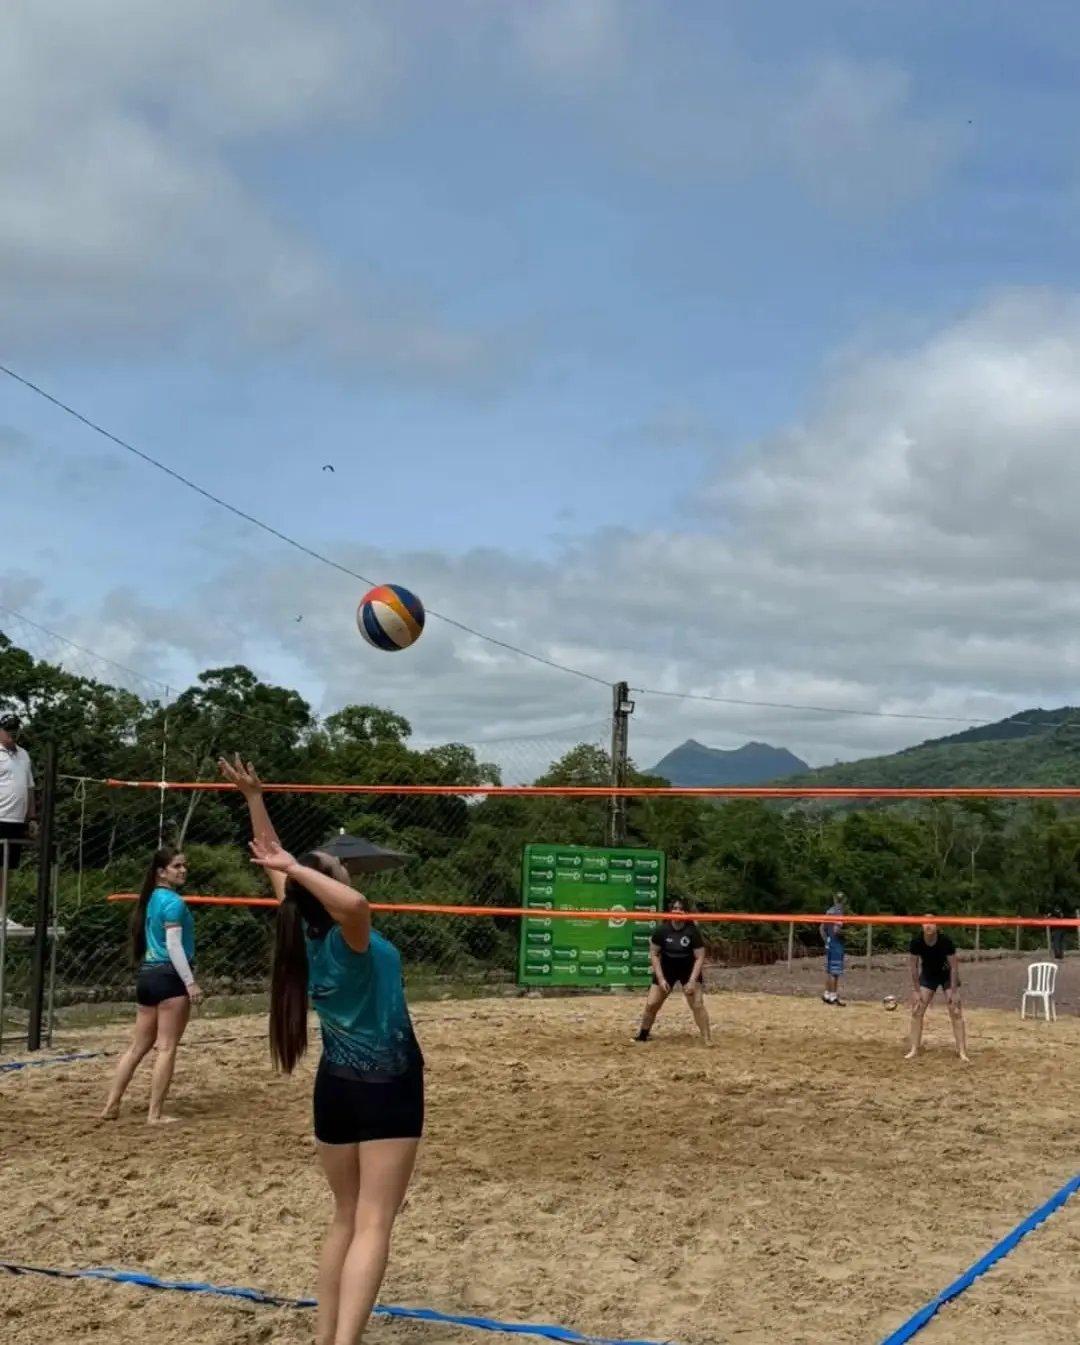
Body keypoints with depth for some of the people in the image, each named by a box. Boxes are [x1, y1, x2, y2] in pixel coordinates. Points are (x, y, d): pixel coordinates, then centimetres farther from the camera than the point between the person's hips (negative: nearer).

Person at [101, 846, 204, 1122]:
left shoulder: (152, 899, 16)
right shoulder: (173, 902, -12)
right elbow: (174, 946, -19)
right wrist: (190, 982, -20)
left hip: (147, 975, 9)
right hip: (169, 976, -9)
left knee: (138, 1047, 15)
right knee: (166, 1048, -3)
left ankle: (111, 1106, 17)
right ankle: (155, 1114, -1)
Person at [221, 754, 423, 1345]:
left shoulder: (302, 932, -4)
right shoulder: (348, 941, -21)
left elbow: (276, 864, 7)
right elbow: (355, 903, -46)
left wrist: (254, 797, 7)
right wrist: (292, 867, -35)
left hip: (335, 1087, 7)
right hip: (387, 1090, -7)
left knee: (345, 1218, 17)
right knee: (372, 1225, -5)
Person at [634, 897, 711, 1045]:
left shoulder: (693, 931, -20)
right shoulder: (661, 930, -16)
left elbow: (700, 958, -16)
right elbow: (654, 954, -7)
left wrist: (692, 981, -22)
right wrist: (660, 978, -13)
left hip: (689, 970, -2)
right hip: (666, 969, 2)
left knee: (697, 1004, -15)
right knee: (651, 1004, 1)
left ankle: (707, 1039, -7)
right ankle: (642, 1035, 21)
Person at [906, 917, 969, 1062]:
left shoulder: (946, 941, -30)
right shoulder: (916, 942, -25)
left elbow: (954, 966, -21)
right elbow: (914, 967, -12)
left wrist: (954, 992, -21)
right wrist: (917, 991, -11)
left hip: (947, 975, -2)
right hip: (928, 975, 2)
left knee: (956, 1012, -10)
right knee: (916, 1011, -5)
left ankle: (962, 1051, -6)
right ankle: (914, 1050, 2)